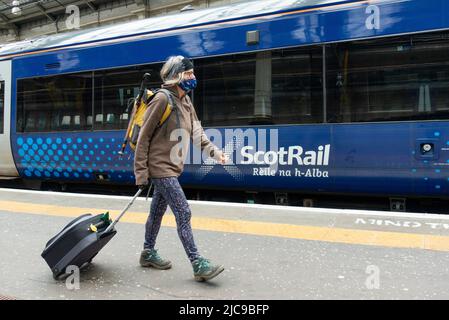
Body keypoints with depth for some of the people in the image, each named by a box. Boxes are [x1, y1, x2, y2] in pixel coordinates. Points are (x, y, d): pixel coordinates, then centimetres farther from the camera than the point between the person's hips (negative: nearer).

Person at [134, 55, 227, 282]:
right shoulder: (163, 99, -15)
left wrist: (214, 152, -6)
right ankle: (198, 265, -5)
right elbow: (144, 137, -15)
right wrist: (141, 173, -16)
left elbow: (196, 132, 9)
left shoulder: (186, 101, 11)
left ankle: (148, 253, 34)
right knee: (183, 214, -10)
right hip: (161, 167, -9)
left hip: (171, 168, 9)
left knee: (158, 211, 19)